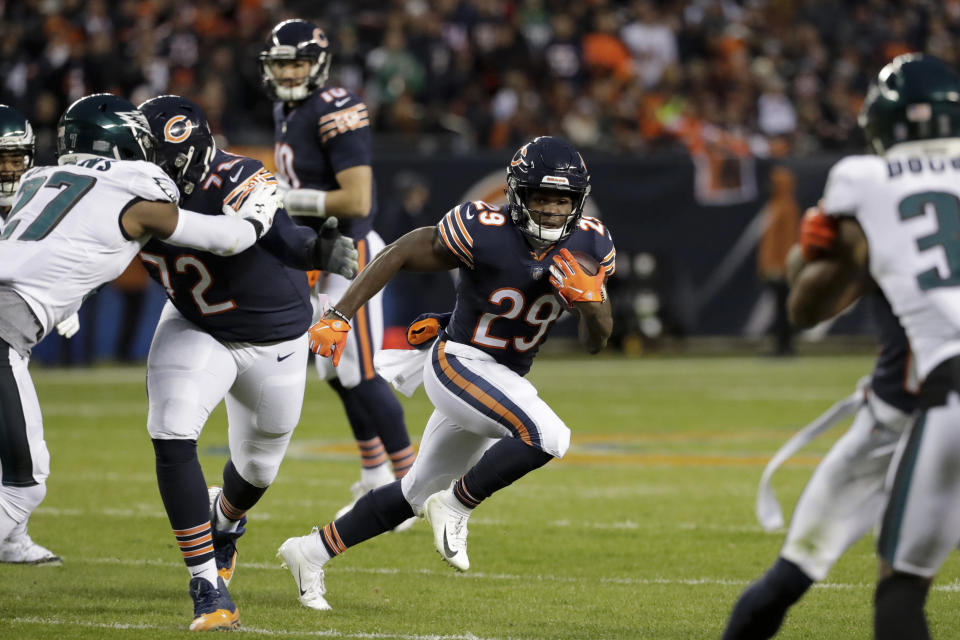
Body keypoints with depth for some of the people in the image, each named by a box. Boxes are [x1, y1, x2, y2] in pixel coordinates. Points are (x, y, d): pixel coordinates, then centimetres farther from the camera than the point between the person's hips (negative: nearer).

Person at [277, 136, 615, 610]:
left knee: (417, 493, 17)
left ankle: (311, 552, 32)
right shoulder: (483, 232, -22)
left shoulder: (589, 246, -5)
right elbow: (400, 254, -11)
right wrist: (338, 318, -14)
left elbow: (595, 342, 2)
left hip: (506, 379, 7)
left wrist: (590, 299, -19)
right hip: (459, 362, -7)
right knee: (547, 436, -30)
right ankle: (455, 506, -8)